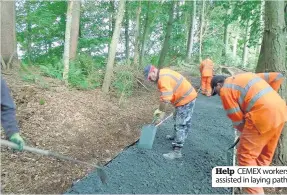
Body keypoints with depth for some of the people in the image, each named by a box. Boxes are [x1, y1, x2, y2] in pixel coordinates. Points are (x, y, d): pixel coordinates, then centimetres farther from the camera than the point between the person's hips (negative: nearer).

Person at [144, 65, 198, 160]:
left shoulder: (163, 78, -25)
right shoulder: (163, 73, 8)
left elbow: (165, 99, -28)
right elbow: (165, 97, 12)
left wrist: (161, 112, -15)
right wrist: (160, 109, 12)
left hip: (186, 99, -11)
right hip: (187, 96, 11)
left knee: (181, 124, -8)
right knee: (179, 120, 26)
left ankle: (177, 151, -2)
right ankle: (176, 136, 46)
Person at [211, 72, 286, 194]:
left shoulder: (225, 90, 0)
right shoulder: (247, 76, 24)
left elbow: (236, 118, -1)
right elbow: (277, 77, 24)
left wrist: (245, 132, 17)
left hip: (263, 115, -9)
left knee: (246, 156, 5)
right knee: (265, 154, 22)